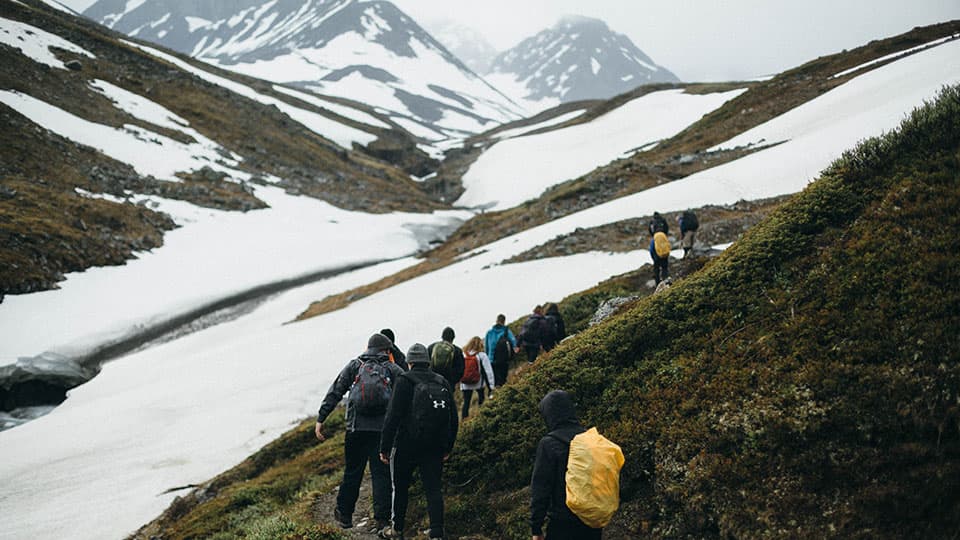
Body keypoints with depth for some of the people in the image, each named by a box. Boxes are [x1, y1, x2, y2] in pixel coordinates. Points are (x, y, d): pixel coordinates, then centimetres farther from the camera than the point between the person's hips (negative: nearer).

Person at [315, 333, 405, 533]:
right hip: (383, 430, -1)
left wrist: (320, 419, 6)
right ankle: (382, 517, 3)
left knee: (352, 472, 13)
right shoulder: (393, 370, 6)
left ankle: (344, 515, 23)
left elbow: (334, 393, 4)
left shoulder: (354, 366, 9)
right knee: (381, 473, 5)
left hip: (356, 428, 1)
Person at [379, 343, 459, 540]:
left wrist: (384, 447, -7)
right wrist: (448, 448, 20)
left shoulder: (405, 382, -9)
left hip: (406, 446, -3)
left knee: (400, 487, 13)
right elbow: (453, 419, 12)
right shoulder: (443, 383, 7)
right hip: (434, 448, 4)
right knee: (433, 489, 5)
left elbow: (393, 417, -13)